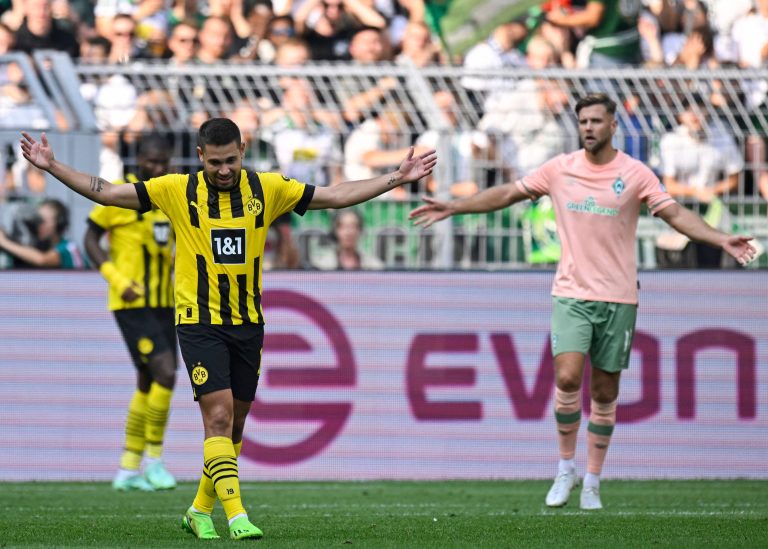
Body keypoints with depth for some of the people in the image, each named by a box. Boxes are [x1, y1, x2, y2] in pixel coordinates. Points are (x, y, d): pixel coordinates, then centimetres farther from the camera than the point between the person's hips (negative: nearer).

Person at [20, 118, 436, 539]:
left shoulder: (267, 189, 2)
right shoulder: (177, 191, -4)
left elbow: (336, 196, 6)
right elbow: (107, 193, -2)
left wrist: (397, 178, 2)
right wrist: (52, 167, -9)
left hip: (248, 323, 4)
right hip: (199, 323, -3)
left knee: (233, 424, 10)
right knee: (218, 415, -15)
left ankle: (200, 511, 26)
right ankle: (237, 517, -19)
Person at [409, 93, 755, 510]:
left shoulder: (635, 174, -1)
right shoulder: (560, 169, 3)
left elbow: (675, 214, -5)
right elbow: (507, 194, 10)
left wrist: (722, 240, -19)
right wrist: (451, 208, 7)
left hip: (618, 298, 0)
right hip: (571, 294, 0)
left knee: (605, 393, 4)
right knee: (568, 377, -18)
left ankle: (592, 483, 16)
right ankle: (565, 469, 2)